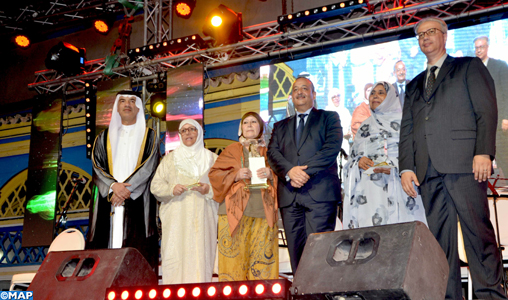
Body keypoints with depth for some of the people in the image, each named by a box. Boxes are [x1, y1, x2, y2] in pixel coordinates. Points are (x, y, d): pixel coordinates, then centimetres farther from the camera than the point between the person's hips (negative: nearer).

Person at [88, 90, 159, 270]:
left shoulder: (149, 136, 13)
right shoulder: (104, 138, 19)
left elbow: (149, 167, -1)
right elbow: (97, 167, 6)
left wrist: (125, 188, -13)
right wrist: (113, 186, -13)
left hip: (137, 201, -2)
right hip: (108, 202, 2)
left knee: (137, 252, -10)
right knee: (108, 244, -7)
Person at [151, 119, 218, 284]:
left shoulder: (212, 159, 15)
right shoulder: (170, 158, 16)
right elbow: (156, 185, 9)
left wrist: (209, 190, -11)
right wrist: (172, 189, -10)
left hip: (203, 217, 0)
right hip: (177, 219, 0)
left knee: (201, 256, -7)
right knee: (176, 256, -8)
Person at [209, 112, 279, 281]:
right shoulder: (232, 150, 15)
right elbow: (214, 173, 8)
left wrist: (271, 174, -7)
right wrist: (235, 175, -7)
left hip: (263, 211, 1)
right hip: (235, 210, -1)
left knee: (263, 259, -4)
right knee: (234, 256, -7)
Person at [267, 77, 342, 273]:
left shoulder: (329, 118, 15)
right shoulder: (280, 126, 25)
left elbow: (332, 148, -2)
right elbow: (272, 153, 9)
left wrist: (306, 172, -12)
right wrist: (290, 171, -12)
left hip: (319, 192, -4)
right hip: (289, 196, 4)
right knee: (296, 251, 0)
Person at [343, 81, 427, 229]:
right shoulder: (365, 126, 22)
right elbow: (351, 159, 21)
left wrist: (395, 168, -16)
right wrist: (358, 163, -2)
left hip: (396, 188, -3)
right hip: (368, 191, 3)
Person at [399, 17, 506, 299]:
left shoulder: (470, 66, 14)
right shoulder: (414, 85, 27)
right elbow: (406, 130, 19)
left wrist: (484, 152, -12)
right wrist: (406, 167, 5)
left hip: (463, 161, -4)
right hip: (428, 169, 5)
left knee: (477, 230, -7)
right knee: (439, 236, 1)